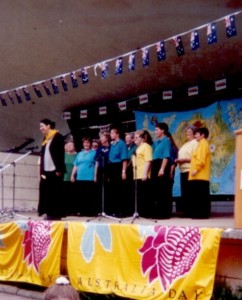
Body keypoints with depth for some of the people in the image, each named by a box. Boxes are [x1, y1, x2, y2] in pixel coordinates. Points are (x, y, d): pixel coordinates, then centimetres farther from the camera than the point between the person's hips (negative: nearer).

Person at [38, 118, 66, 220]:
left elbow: (60, 154, -12)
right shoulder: (46, 139, 18)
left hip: (55, 170, -8)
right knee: (47, 192, 5)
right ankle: (50, 213, 9)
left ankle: (56, 214, 1)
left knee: (55, 193, -4)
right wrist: (42, 171, 14)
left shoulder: (58, 136, -6)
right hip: (46, 170, 8)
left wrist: (59, 169, -17)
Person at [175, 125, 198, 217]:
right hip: (183, 170, 9)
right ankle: (185, 210, 8)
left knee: (189, 192, -10)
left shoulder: (195, 143, -4)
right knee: (184, 192, 6)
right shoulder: (185, 144, 25)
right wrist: (178, 160, 7)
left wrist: (184, 160, -15)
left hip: (190, 171, -9)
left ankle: (190, 211, -7)